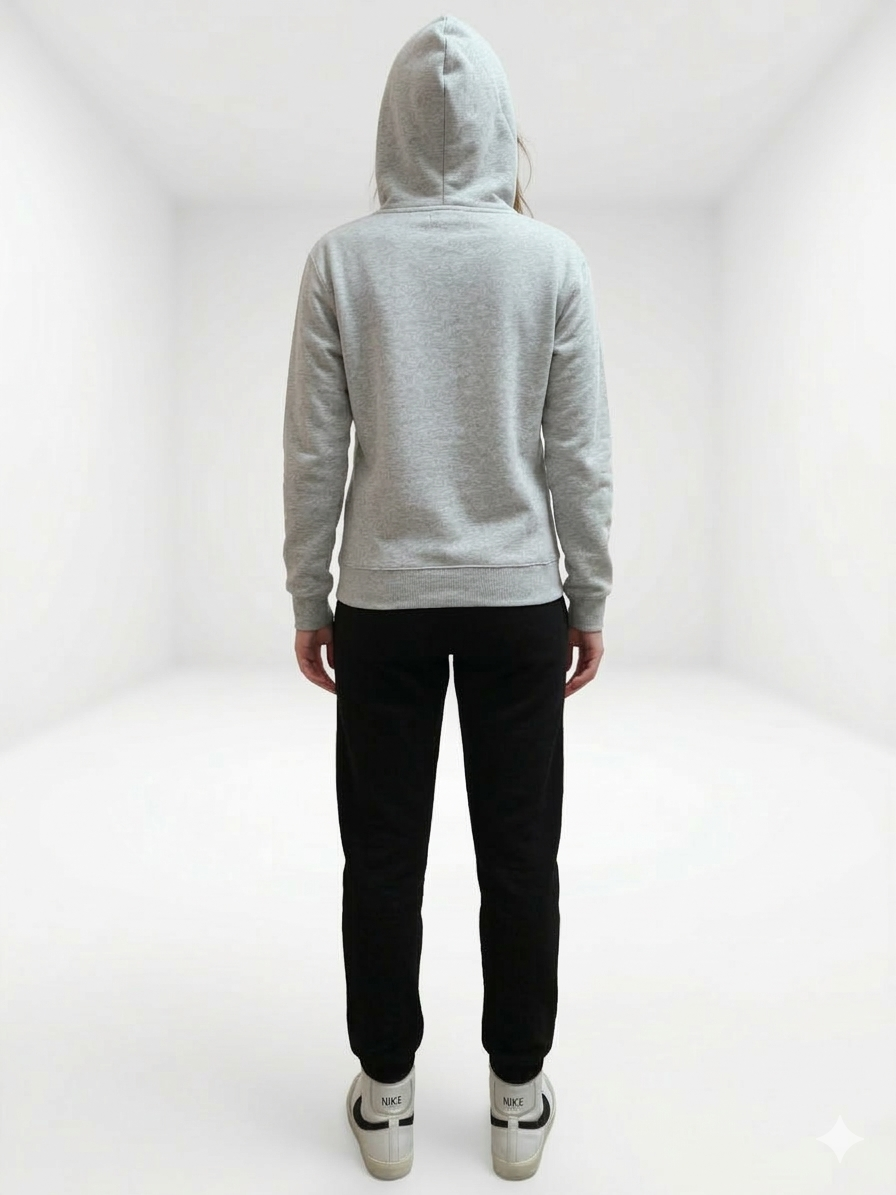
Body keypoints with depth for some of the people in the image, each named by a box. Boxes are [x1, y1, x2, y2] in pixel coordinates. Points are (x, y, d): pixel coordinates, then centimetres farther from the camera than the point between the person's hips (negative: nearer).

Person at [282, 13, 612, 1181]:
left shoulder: (344, 258, -1)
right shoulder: (552, 259, -1)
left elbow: (313, 451, -3)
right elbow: (582, 454, -2)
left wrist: (309, 599, 6)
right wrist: (591, 600, 8)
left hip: (384, 601, 0)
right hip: (517, 598, 1)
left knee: (384, 857, 12)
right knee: (520, 856, 11)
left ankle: (387, 1097, 27)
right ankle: (518, 1098, 27)